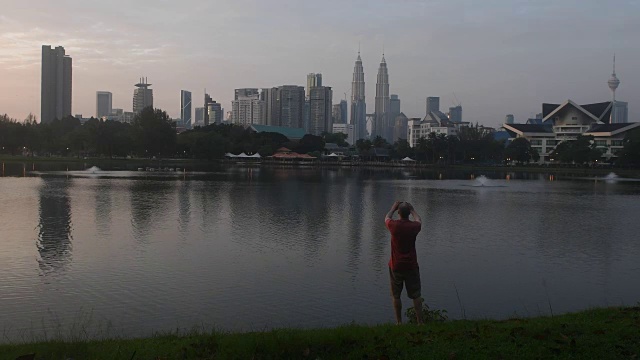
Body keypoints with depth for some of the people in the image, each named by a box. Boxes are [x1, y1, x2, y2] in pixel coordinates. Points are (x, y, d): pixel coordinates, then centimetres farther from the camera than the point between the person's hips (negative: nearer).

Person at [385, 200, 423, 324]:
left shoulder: (394, 225, -14)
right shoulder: (414, 226, -11)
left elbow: (386, 218, 12)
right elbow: (419, 220, 16)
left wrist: (393, 207, 23)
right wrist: (412, 209, 26)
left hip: (396, 267, 0)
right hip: (411, 266, 1)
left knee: (396, 296, 11)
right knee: (416, 295, 8)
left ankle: (399, 322, 17)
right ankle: (420, 321, 10)